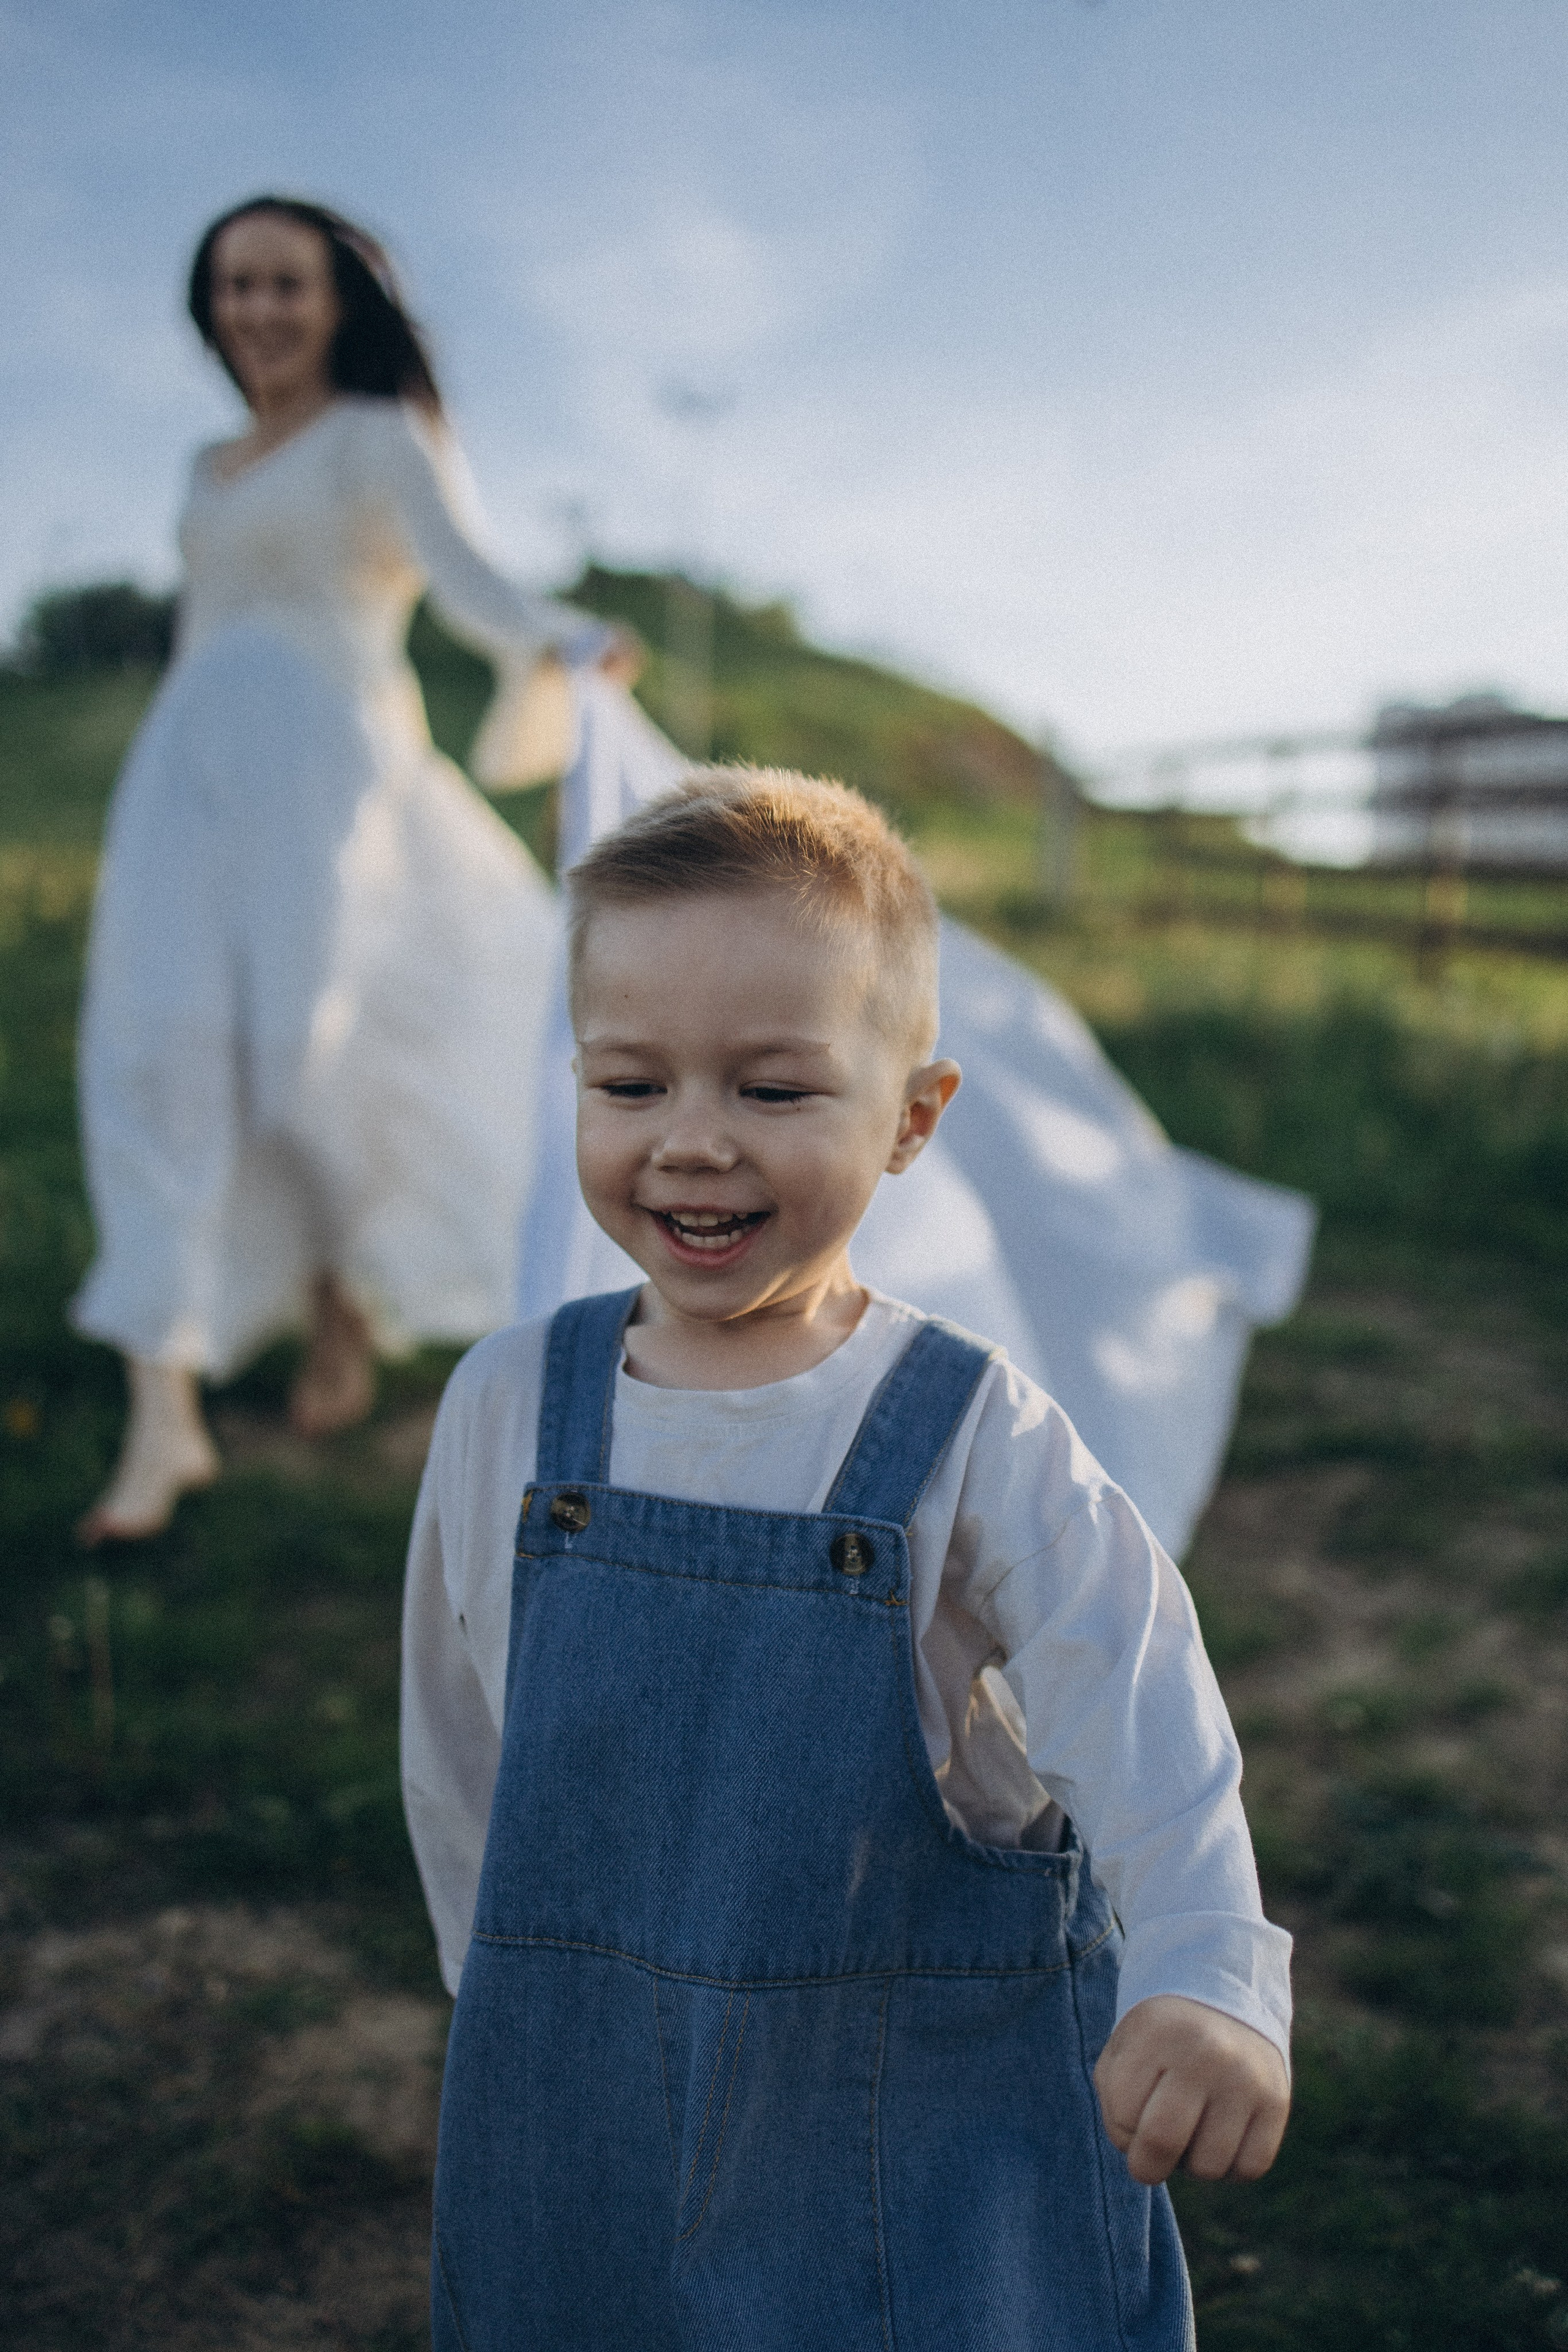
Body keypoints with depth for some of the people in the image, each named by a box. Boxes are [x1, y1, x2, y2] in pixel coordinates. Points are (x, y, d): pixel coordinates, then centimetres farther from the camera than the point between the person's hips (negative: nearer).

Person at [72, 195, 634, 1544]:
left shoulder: (383, 438, 7)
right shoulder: (214, 472, 26)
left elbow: (461, 573, -11)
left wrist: (565, 640, -32)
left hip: (324, 757, -5)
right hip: (188, 768, 5)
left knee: (308, 1043, -16)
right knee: (159, 1041, -13)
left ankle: (350, 1303, 14)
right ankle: (166, 1417, -16)